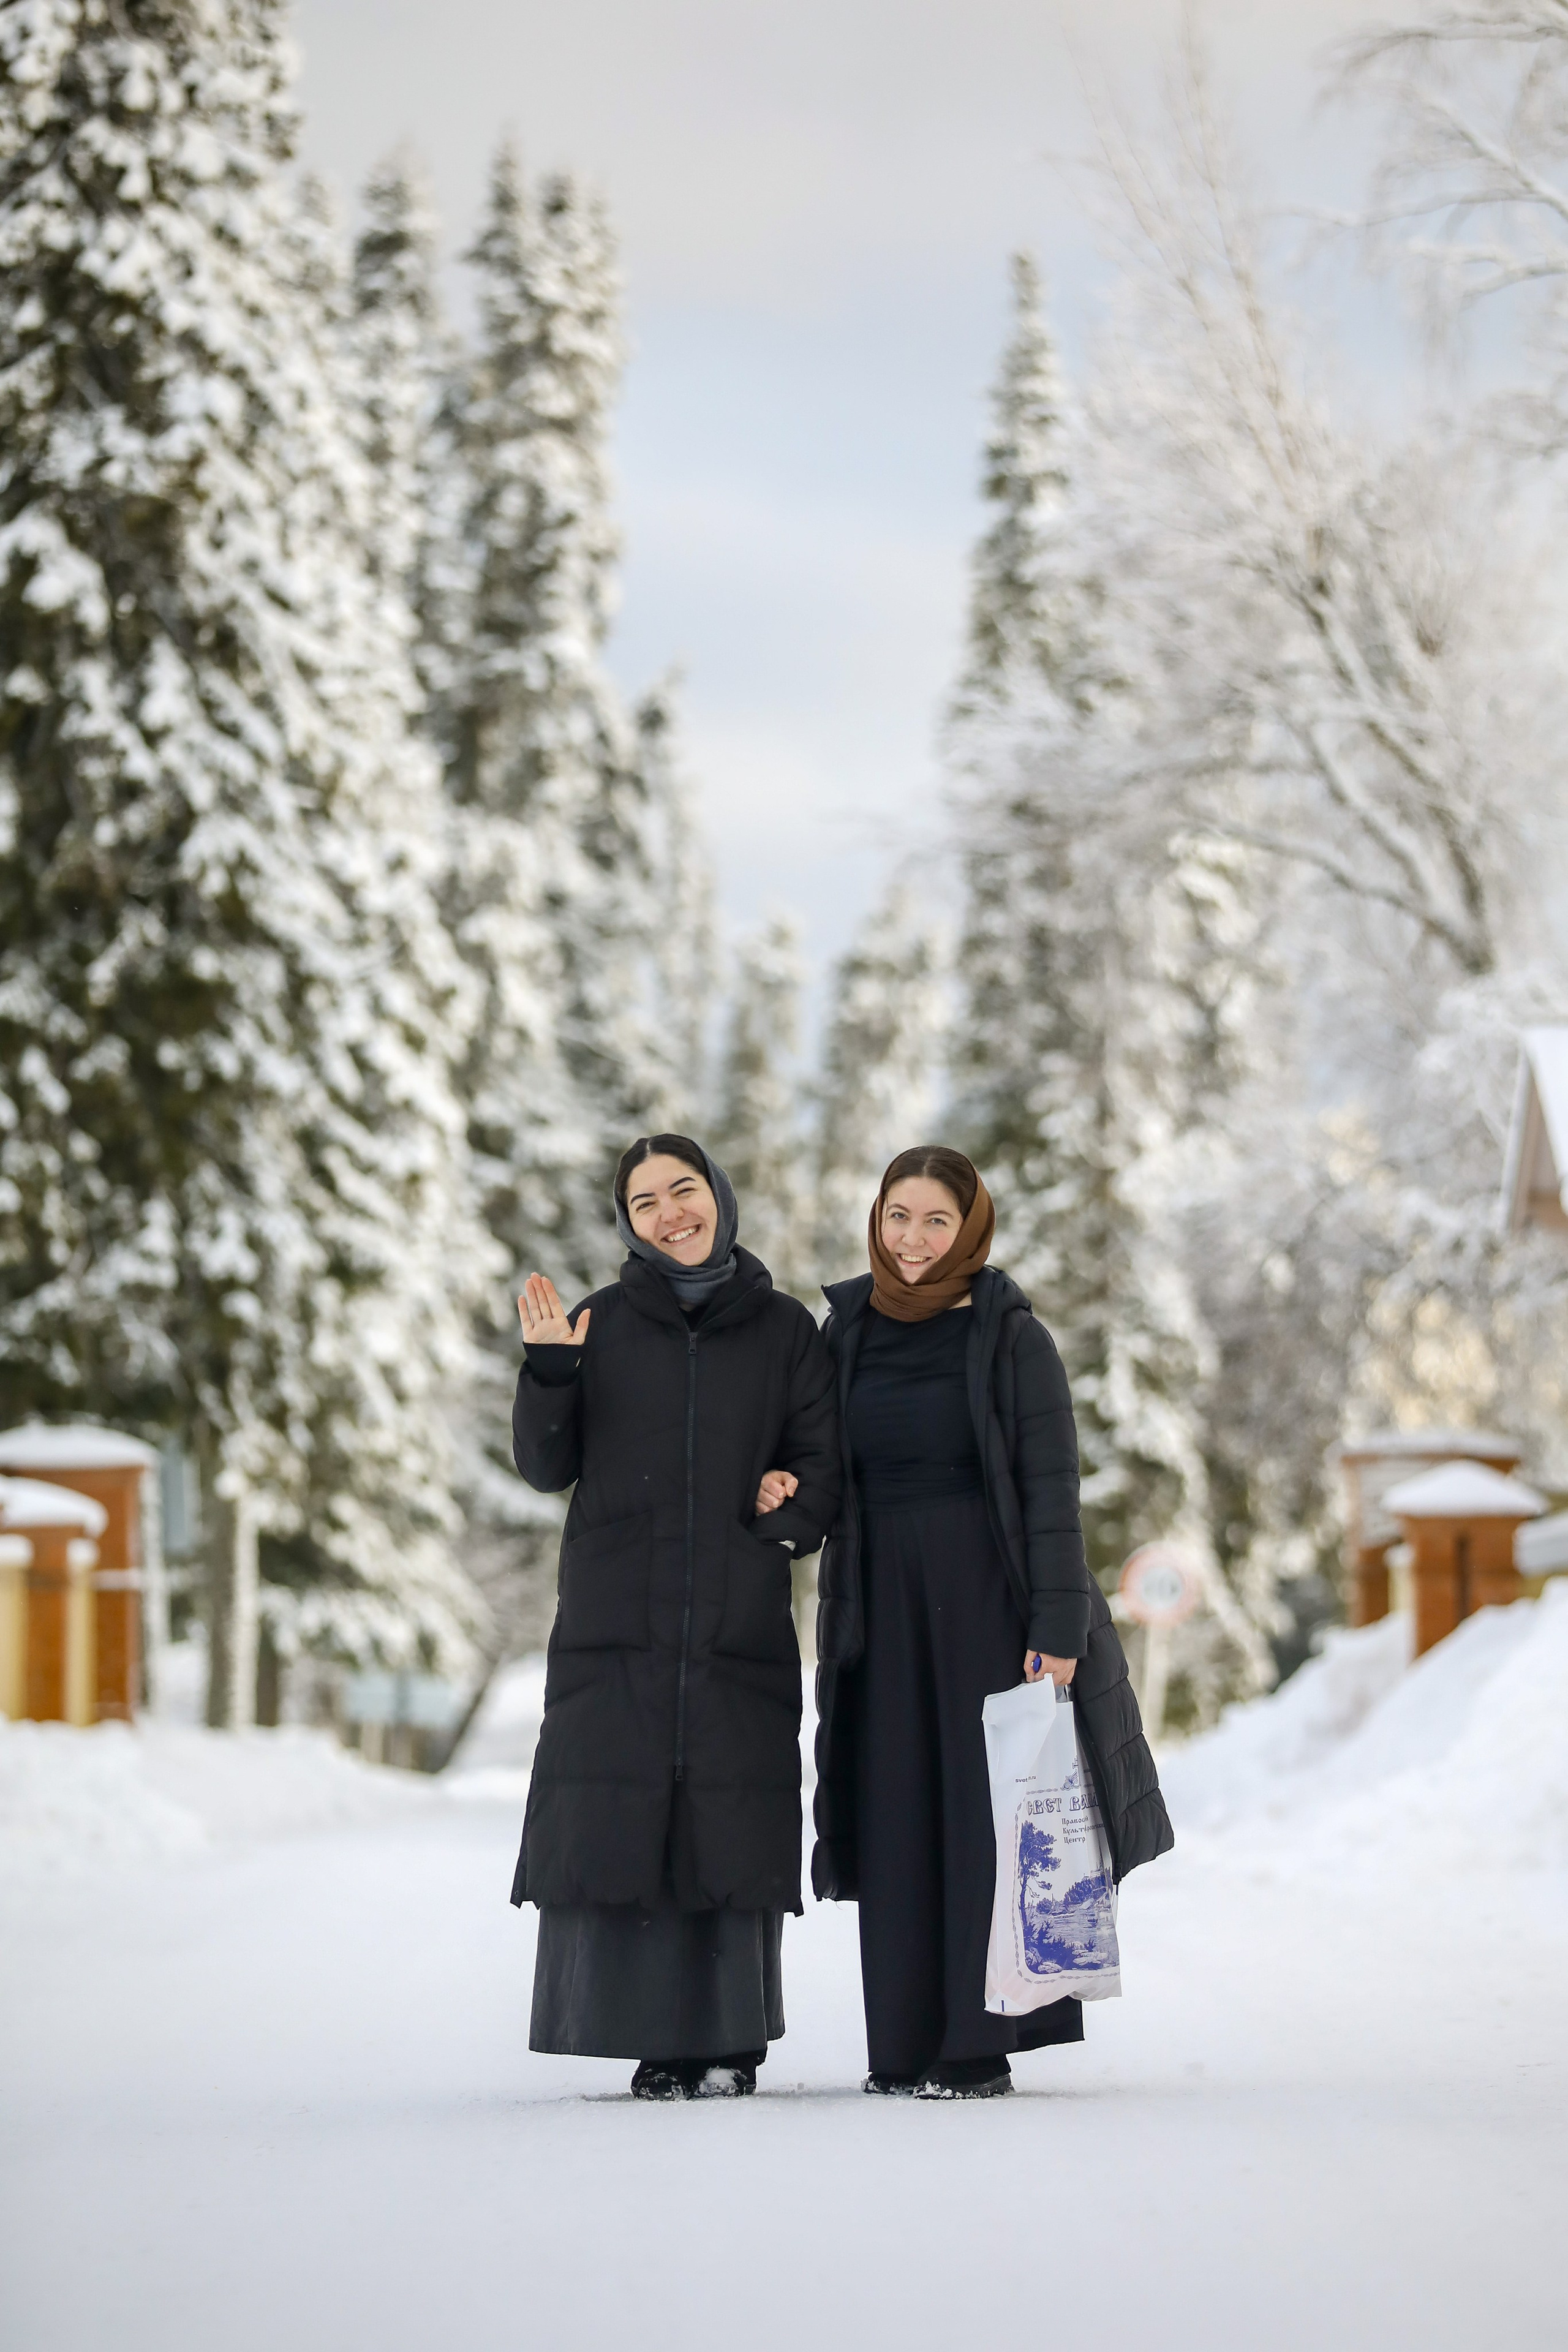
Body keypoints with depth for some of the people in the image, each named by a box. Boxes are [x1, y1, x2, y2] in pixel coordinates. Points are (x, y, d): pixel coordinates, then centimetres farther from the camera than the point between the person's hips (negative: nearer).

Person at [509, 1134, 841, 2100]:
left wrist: (793, 1505, -12)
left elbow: (825, 1471, 9)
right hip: (617, 1624, 0)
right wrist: (548, 1375, -11)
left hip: (740, 1625, 0)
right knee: (618, 1822, -5)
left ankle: (730, 2045, 5)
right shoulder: (600, 1325, 9)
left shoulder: (786, 1330, 9)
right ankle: (658, 2042, 1)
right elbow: (548, 1468, 6)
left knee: (731, 1829, -4)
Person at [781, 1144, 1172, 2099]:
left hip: (988, 1602, -4)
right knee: (898, 1823, 4)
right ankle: (906, 2044, 8)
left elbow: (1052, 1485, -8)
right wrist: (782, 1491, -7)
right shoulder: (848, 1331, 9)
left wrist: (1058, 1624, -15)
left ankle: (981, 2041, -2)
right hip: (885, 1606, 4)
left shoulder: (1010, 1337, -4)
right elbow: (827, 1475, 15)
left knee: (988, 1814, -4)